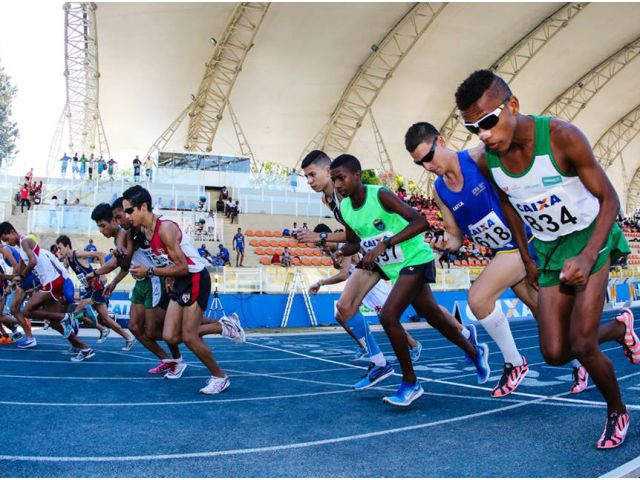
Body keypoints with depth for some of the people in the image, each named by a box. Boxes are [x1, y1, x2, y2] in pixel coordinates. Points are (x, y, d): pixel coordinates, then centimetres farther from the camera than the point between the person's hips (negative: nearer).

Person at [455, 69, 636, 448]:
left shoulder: (562, 137, -25)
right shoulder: (488, 160, -11)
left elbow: (609, 198, -18)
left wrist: (588, 257, -31)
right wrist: (527, 259, 12)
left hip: (590, 236, -4)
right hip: (549, 249, 5)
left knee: (582, 346, -13)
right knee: (555, 354, 0)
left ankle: (618, 412, 18)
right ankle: (617, 327, 31)